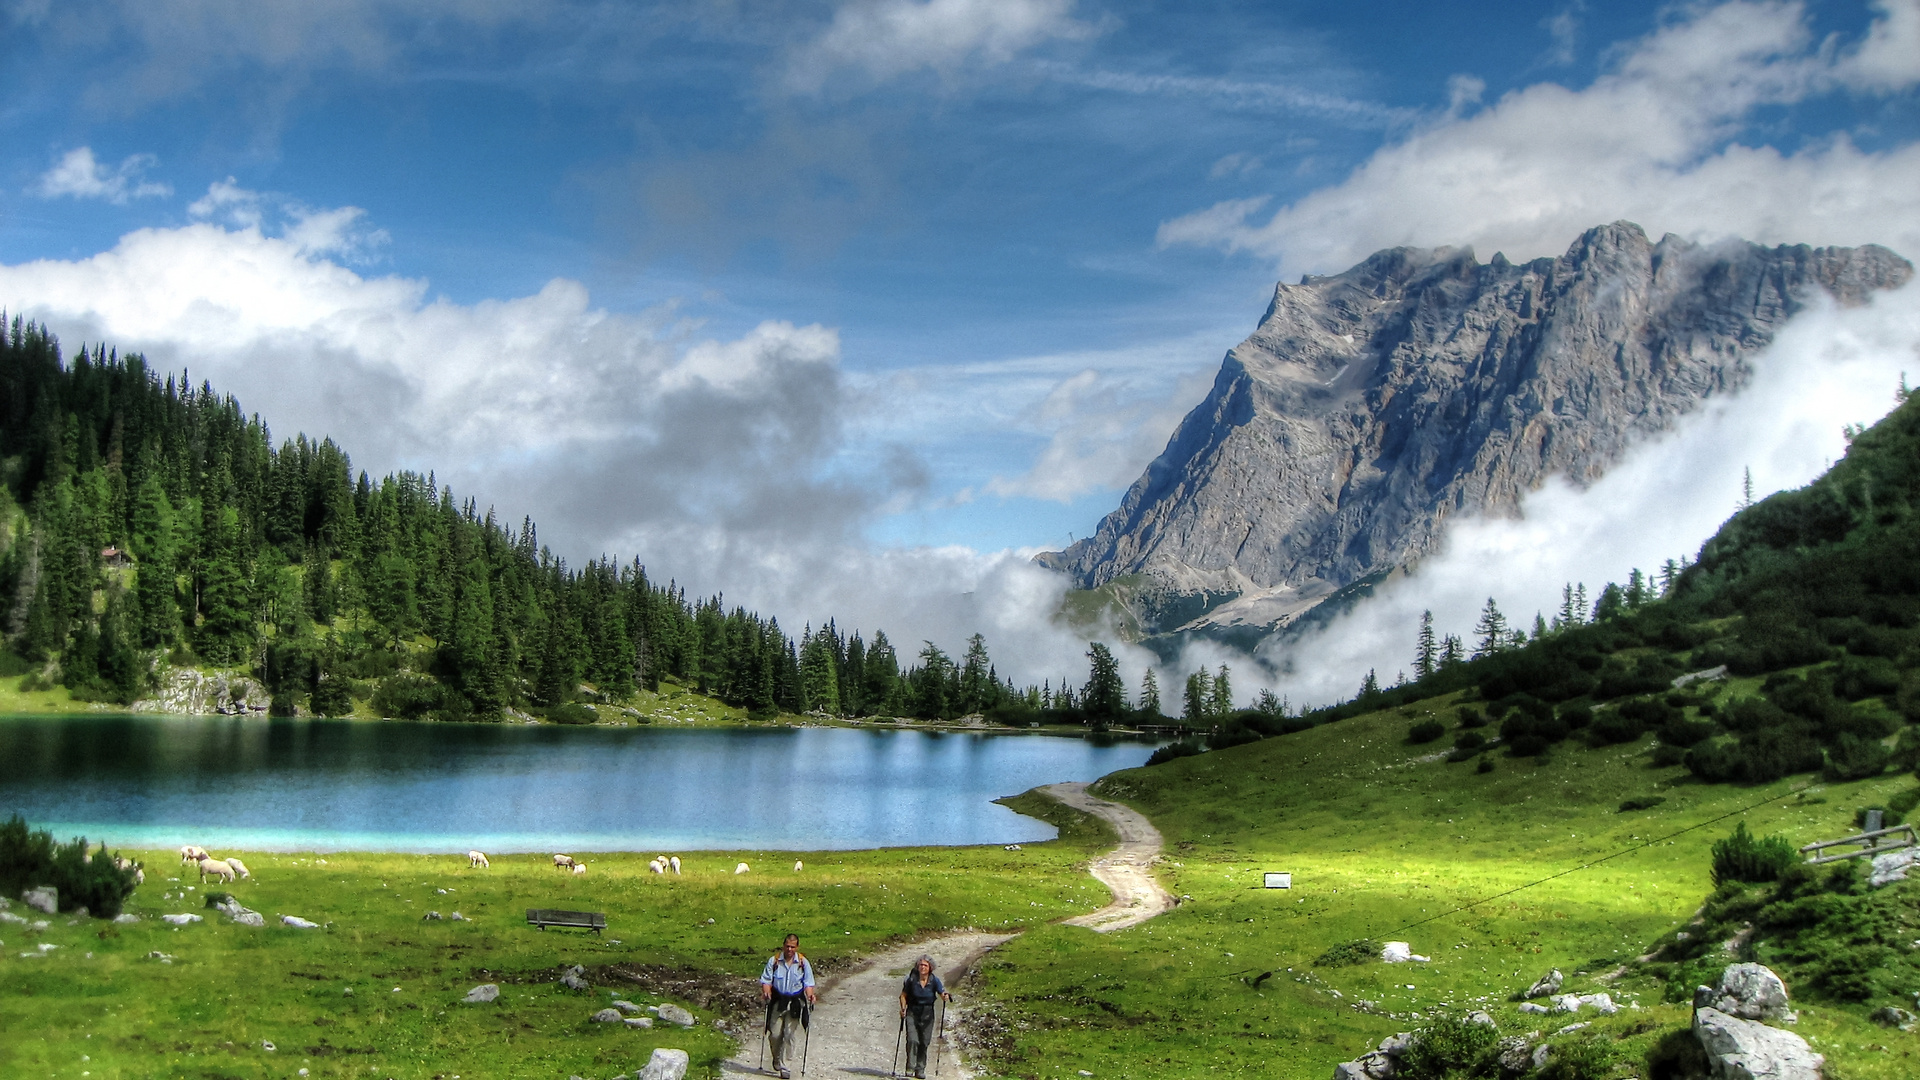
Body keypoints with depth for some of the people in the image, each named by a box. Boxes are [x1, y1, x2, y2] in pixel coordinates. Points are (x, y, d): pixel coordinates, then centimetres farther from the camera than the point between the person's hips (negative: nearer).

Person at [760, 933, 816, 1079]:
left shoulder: (803, 962, -2)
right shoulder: (774, 960, -3)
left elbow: (808, 983, 0)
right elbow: (766, 979, -2)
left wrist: (810, 995, -18)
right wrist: (766, 991, -21)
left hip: (795, 1002, 0)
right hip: (777, 1001, 0)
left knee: (791, 1035, -4)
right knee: (775, 1034, 3)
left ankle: (783, 1065, 4)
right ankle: (776, 1058, 31)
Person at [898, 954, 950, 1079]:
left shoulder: (934, 980, -6)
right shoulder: (912, 979, -7)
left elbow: (942, 993, -12)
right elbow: (903, 995, 3)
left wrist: (946, 996, -35)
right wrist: (903, 1008, -10)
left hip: (927, 1014, 1)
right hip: (912, 1012, -1)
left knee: (924, 1042, 3)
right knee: (912, 1040, -14)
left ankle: (920, 1069, 14)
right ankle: (910, 1068, -5)